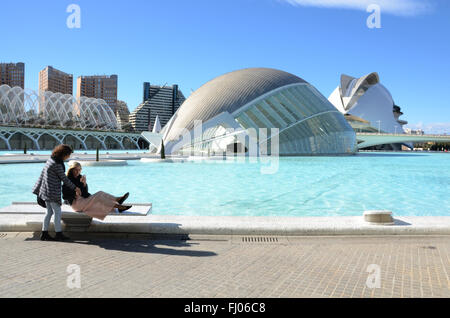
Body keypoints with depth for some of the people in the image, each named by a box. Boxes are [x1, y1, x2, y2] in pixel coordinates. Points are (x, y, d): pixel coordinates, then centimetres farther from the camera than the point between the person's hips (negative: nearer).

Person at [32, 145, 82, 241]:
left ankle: (44, 234, 17)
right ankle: (59, 234, 6)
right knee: (57, 212, -1)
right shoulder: (57, 165, -20)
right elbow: (64, 179, -14)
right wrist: (75, 188, -3)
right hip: (52, 191, -9)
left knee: (49, 212, 13)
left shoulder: (51, 159, 8)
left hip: (46, 190, 9)